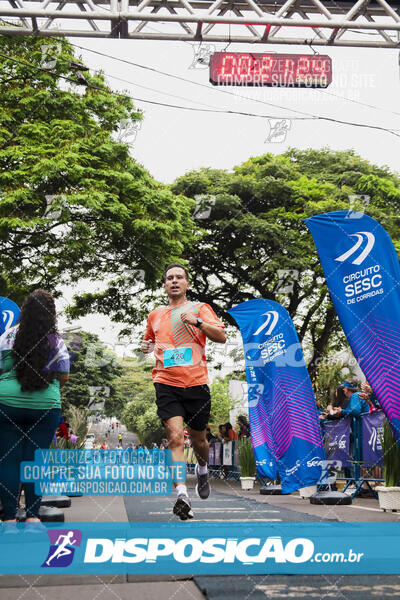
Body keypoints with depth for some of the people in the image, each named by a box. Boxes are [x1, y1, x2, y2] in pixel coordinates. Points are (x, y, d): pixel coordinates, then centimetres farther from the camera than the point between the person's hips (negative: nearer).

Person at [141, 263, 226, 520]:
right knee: (175, 437, -17)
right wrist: (147, 347, 8)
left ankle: (202, 469, 46)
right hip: (166, 384, 1)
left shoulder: (200, 308, 6)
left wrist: (197, 322, -19)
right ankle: (182, 495, -20)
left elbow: (221, 337, -5)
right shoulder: (155, 315, 16)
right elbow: (150, 341, 32)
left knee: (198, 440, 13)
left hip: (196, 384, -1)